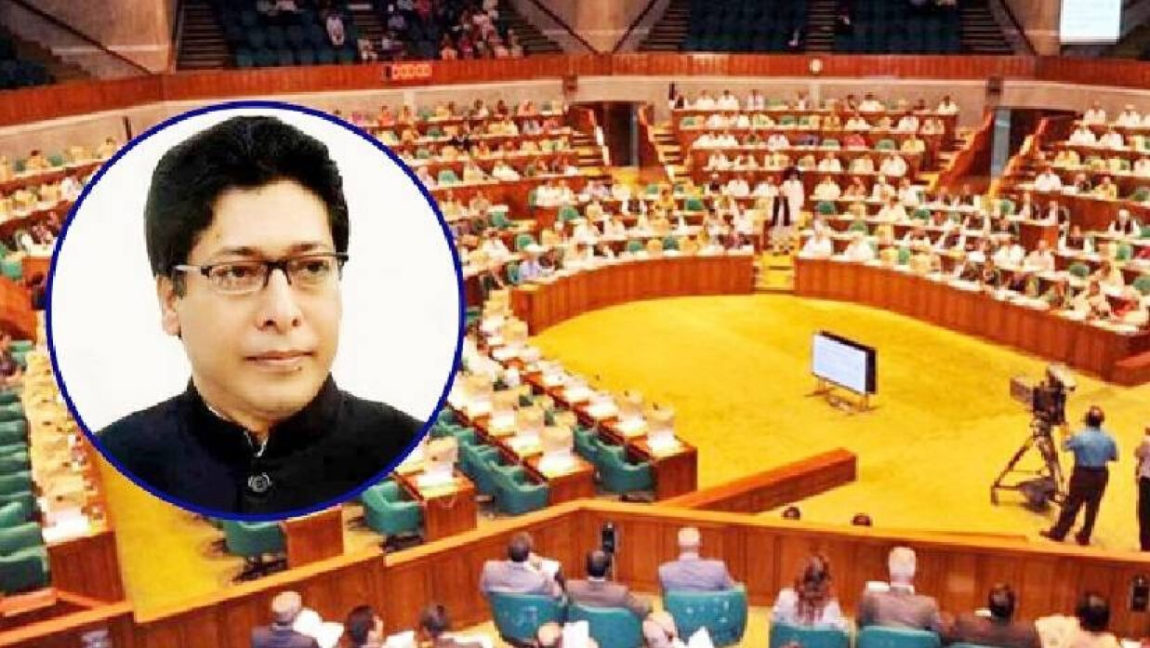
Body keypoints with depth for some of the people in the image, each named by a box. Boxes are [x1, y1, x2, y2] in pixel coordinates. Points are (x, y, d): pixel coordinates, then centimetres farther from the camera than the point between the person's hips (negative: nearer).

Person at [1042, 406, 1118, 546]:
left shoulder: (1080, 437, -18)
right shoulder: (1108, 438, -5)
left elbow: (1065, 446, -3)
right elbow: (1114, 457, 4)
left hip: (1082, 474, -4)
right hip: (1101, 475, 4)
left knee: (1071, 505, 5)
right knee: (1092, 507, 12)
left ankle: (1058, 533, 15)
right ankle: (1084, 537, 20)